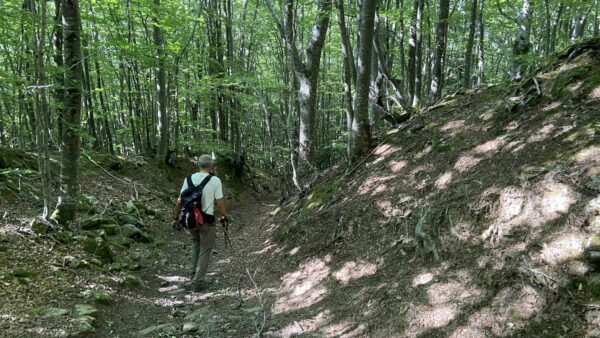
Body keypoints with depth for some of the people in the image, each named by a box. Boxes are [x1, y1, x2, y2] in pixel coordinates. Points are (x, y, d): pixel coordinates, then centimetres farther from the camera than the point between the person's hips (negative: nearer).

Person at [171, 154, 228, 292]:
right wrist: (224, 219, 3)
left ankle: (193, 275, 26)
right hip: (207, 220, -4)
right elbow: (220, 203, -10)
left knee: (196, 245, 26)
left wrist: (176, 217, 13)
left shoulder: (189, 179, 2)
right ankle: (197, 282, 10)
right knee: (205, 250, 8)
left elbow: (180, 200, 3)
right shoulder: (215, 181, -10)